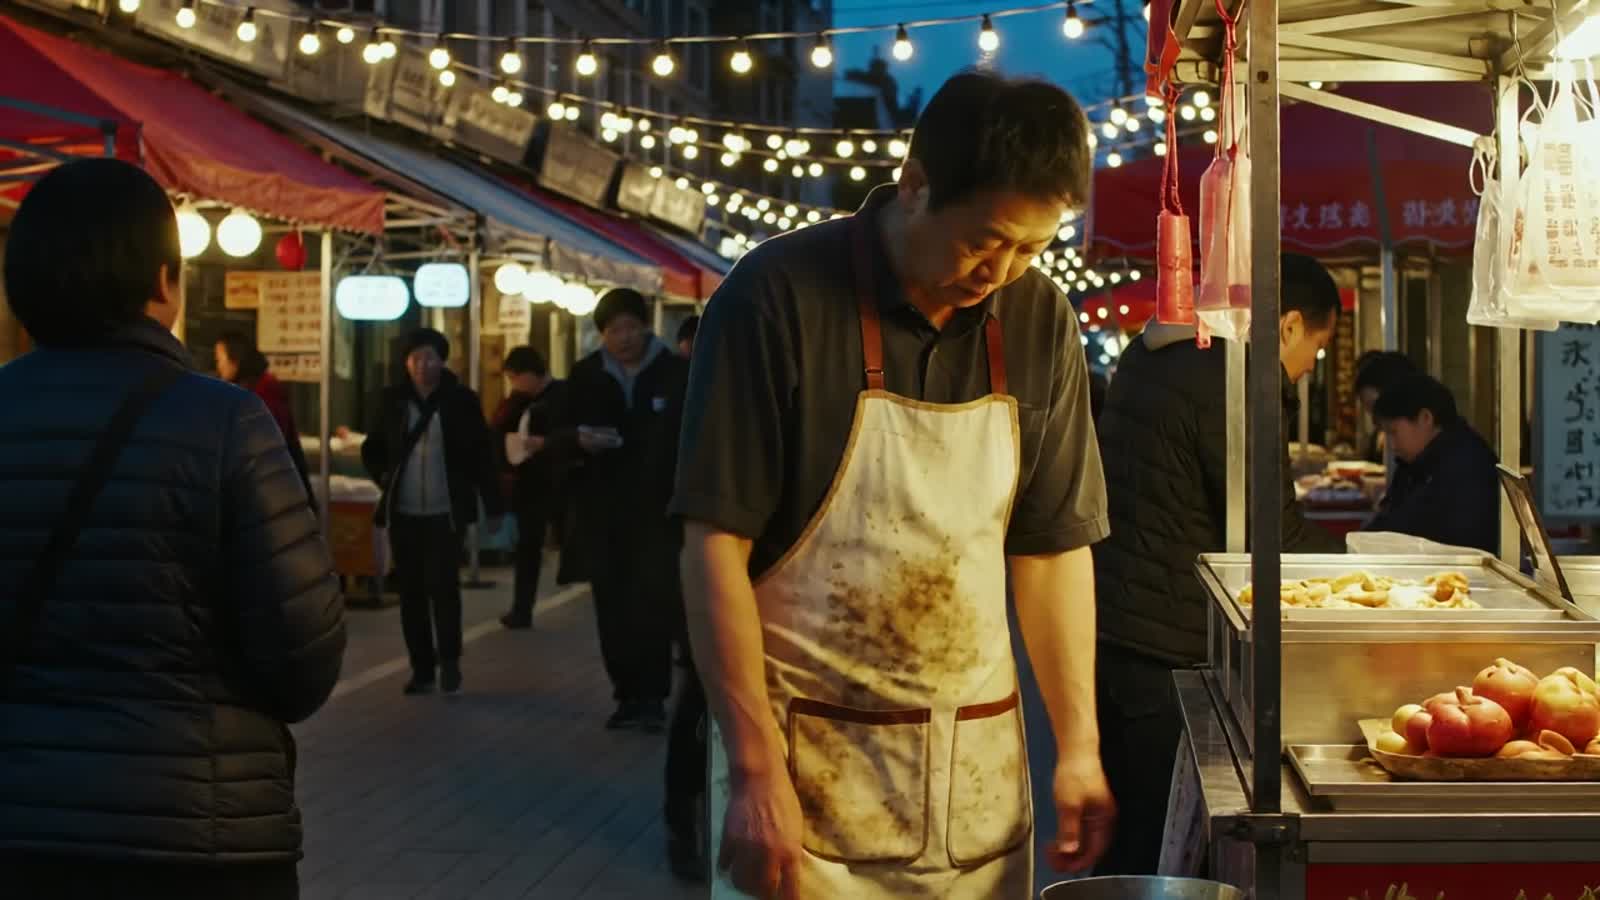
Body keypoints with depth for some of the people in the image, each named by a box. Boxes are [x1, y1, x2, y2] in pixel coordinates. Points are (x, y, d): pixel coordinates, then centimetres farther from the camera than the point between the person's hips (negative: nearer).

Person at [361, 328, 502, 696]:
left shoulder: (461, 400, -1)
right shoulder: (392, 400, 4)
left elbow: (482, 455, 1)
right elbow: (371, 449, 17)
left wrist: (493, 507, -1)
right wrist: (385, 478, -1)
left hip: (446, 512, -3)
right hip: (403, 513, 3)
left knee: (442, 585, -10)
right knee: (412, 591, 4)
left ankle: (449, 660, 8)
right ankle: (422, 669, 13)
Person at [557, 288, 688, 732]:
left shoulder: (676, 373, 1)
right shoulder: (584, 375, 8)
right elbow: (560, 436, 10)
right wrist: (578, 437, -14)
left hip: (656, 509, -3)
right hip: (601, 511, 3)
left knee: (650, 603, -12)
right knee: (612, 608, 4)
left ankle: (652, 696, -9)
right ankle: (628, 694, 11)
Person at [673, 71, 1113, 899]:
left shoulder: (1041, 323, 2)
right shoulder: (778, 296, -12)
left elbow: (1053, 546, 8)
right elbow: (715, 545, -12)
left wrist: (1078, 745, 1)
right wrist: (757, 771, -16)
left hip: (978, 762, 4)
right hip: (807, 756, -4)